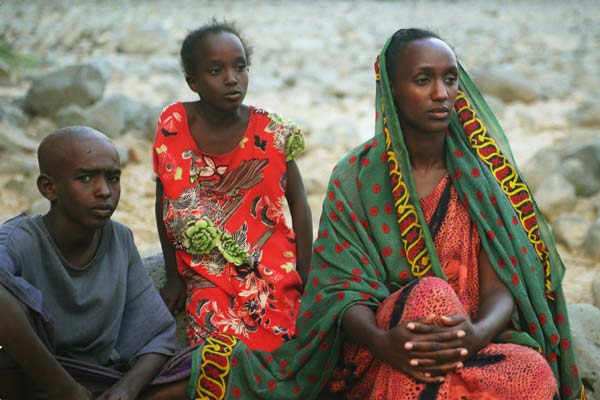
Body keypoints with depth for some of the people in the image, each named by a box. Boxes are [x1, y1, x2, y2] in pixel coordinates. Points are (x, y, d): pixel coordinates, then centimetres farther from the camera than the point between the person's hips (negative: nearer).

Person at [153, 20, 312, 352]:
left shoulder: (271, 133, -7)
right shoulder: (173, 126, -6)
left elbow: (299, 207, -1)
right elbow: (165, 204, 4)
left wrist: (306, 282, -4)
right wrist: (174, 277, 6)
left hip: (273, 277, 0)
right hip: (207, 279, 0)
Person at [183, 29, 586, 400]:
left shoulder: (485, 173, 1)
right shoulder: (356, 176, -1)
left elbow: (501, 287, -5)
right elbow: (344, 288, -8)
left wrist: (478, 334, -30)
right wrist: (383, 342, -31)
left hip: (475, 347, 1)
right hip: (378, 363, -1)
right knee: (430, 293, -34)